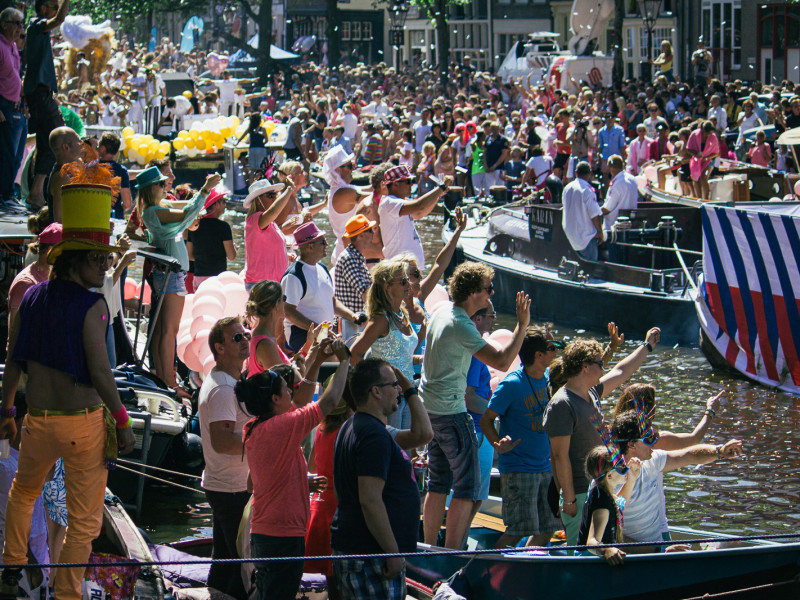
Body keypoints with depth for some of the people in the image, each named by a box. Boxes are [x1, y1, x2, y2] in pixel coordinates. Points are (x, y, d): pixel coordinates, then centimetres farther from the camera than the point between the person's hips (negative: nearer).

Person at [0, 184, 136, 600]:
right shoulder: (92, 307, -15)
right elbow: (100, 372, -18)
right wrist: (122, 421, -9)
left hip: (39, 424, 5)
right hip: (85, 424, -5)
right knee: (84, 519, 7)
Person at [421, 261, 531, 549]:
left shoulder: (442, 312, 7)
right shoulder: (461, 326, -22)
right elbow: (501, 362, -26)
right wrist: (522, 325, -19)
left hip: (430, 409, 9)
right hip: (452, 413, -9)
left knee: (438, 485, 15)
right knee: (467, 487, -4)